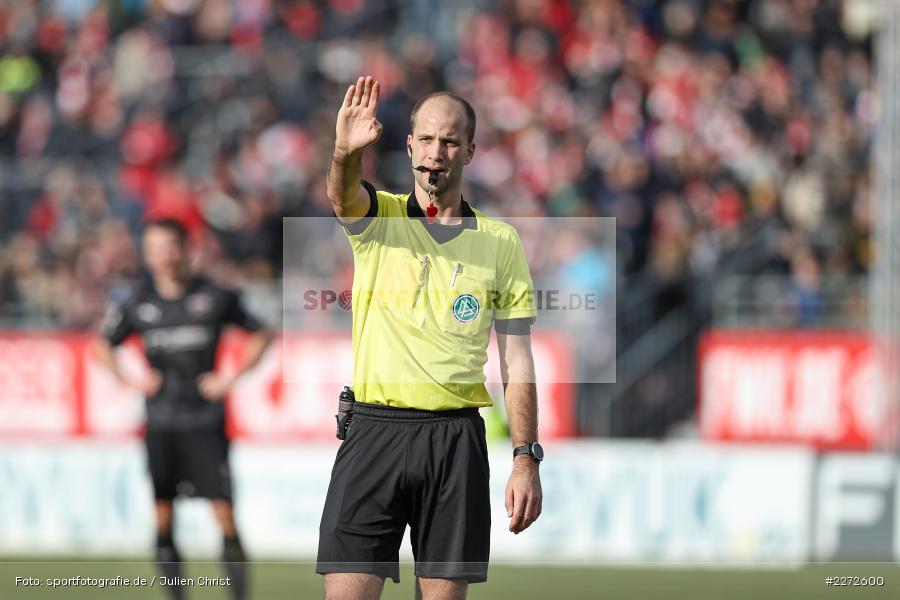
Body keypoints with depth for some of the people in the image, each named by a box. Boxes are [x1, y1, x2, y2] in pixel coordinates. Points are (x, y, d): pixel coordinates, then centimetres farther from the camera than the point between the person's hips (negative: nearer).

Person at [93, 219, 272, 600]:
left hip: (205, 420, -2)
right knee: (163, 512, 3)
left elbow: (260, 336, 9)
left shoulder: (214, 298, -2)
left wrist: (232, 378, 0)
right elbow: (102, 345, 19)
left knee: (223, 510, -10)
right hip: (160, 422, 2)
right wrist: (128, 380, 4)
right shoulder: (139, 304, 4)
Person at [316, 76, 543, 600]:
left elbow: (517, 362, 8)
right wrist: (345, 153, -43)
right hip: (374, 433, -1)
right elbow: (344, 195, -19)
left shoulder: (501, 242, 9)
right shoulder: (377, 218, 6)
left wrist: (527, 459, 0)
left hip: (457, 438, 1)